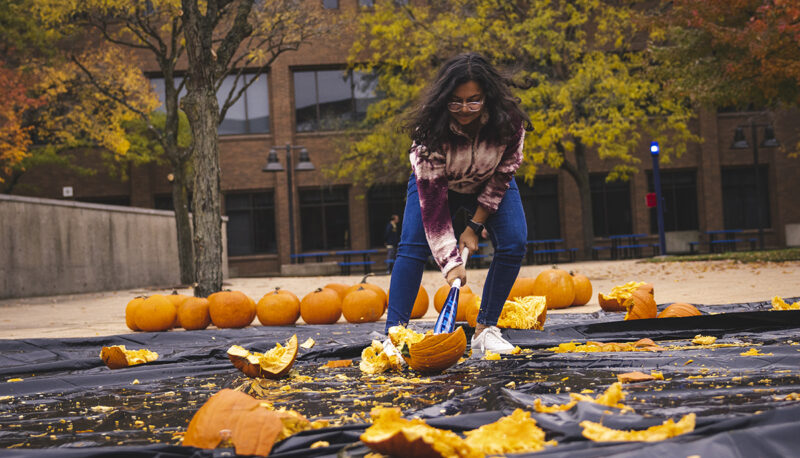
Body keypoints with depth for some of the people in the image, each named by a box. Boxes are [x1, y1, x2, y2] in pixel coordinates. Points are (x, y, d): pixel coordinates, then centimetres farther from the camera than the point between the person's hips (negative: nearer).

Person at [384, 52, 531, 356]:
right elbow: (432, 199, -35)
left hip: (488, 186, 2)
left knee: (514, 243, -18)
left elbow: (501, 177, -16)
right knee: (412, 245, -21)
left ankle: (485, 330, -8)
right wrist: (450, 261, -38)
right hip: (439, 183, -2)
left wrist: (474, 226, -19)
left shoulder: (509, 123, -32)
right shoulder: (431, 130, -37)